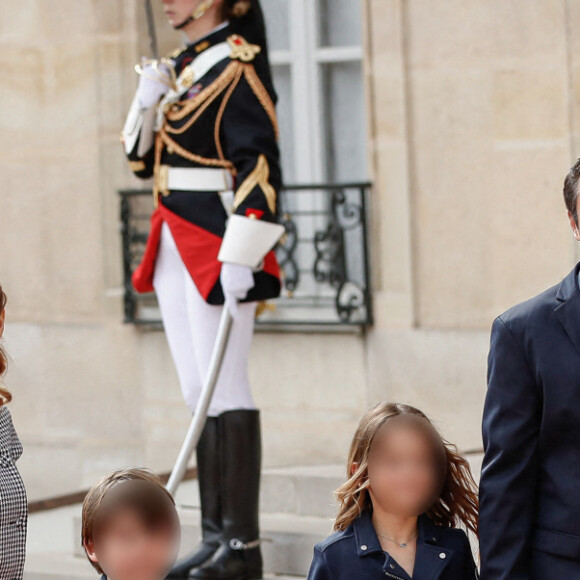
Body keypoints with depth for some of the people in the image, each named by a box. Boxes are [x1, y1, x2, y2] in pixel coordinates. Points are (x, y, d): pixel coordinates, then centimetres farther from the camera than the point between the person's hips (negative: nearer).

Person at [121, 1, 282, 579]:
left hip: (217, 248, -9)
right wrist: (147, 101, 0)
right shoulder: (180, 66, 15)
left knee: (225, 390, -6)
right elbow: (141, 158, 18)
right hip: (176, 247, 9)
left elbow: (258, 165, -19)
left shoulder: (237, 66, -11)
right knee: (198, 394, 10)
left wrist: (240, 256, -23)